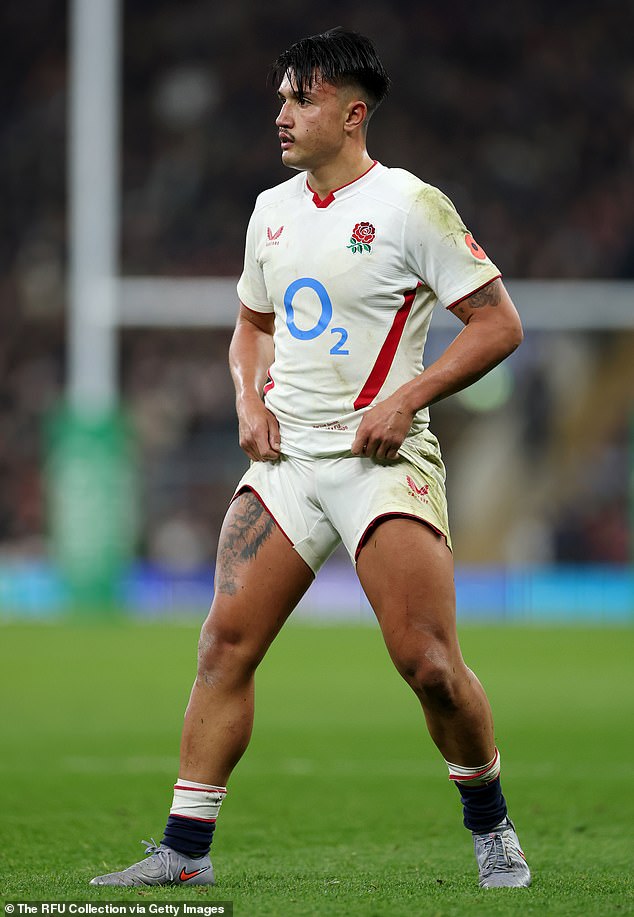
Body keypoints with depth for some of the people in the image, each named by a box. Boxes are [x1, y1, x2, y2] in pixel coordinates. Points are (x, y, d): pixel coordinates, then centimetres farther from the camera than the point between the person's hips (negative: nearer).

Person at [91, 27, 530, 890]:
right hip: (286, 457, 6)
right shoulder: (272, 210, 13)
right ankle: (184, 850, -1)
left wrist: (406, 398, -15)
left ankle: (492, 827, 11)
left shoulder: (411, 205, -6)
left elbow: (499, 322, -6)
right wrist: (251, 402, 7)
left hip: (384, 460, -5)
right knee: (226, 641, -6)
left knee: (428, 663, -13)